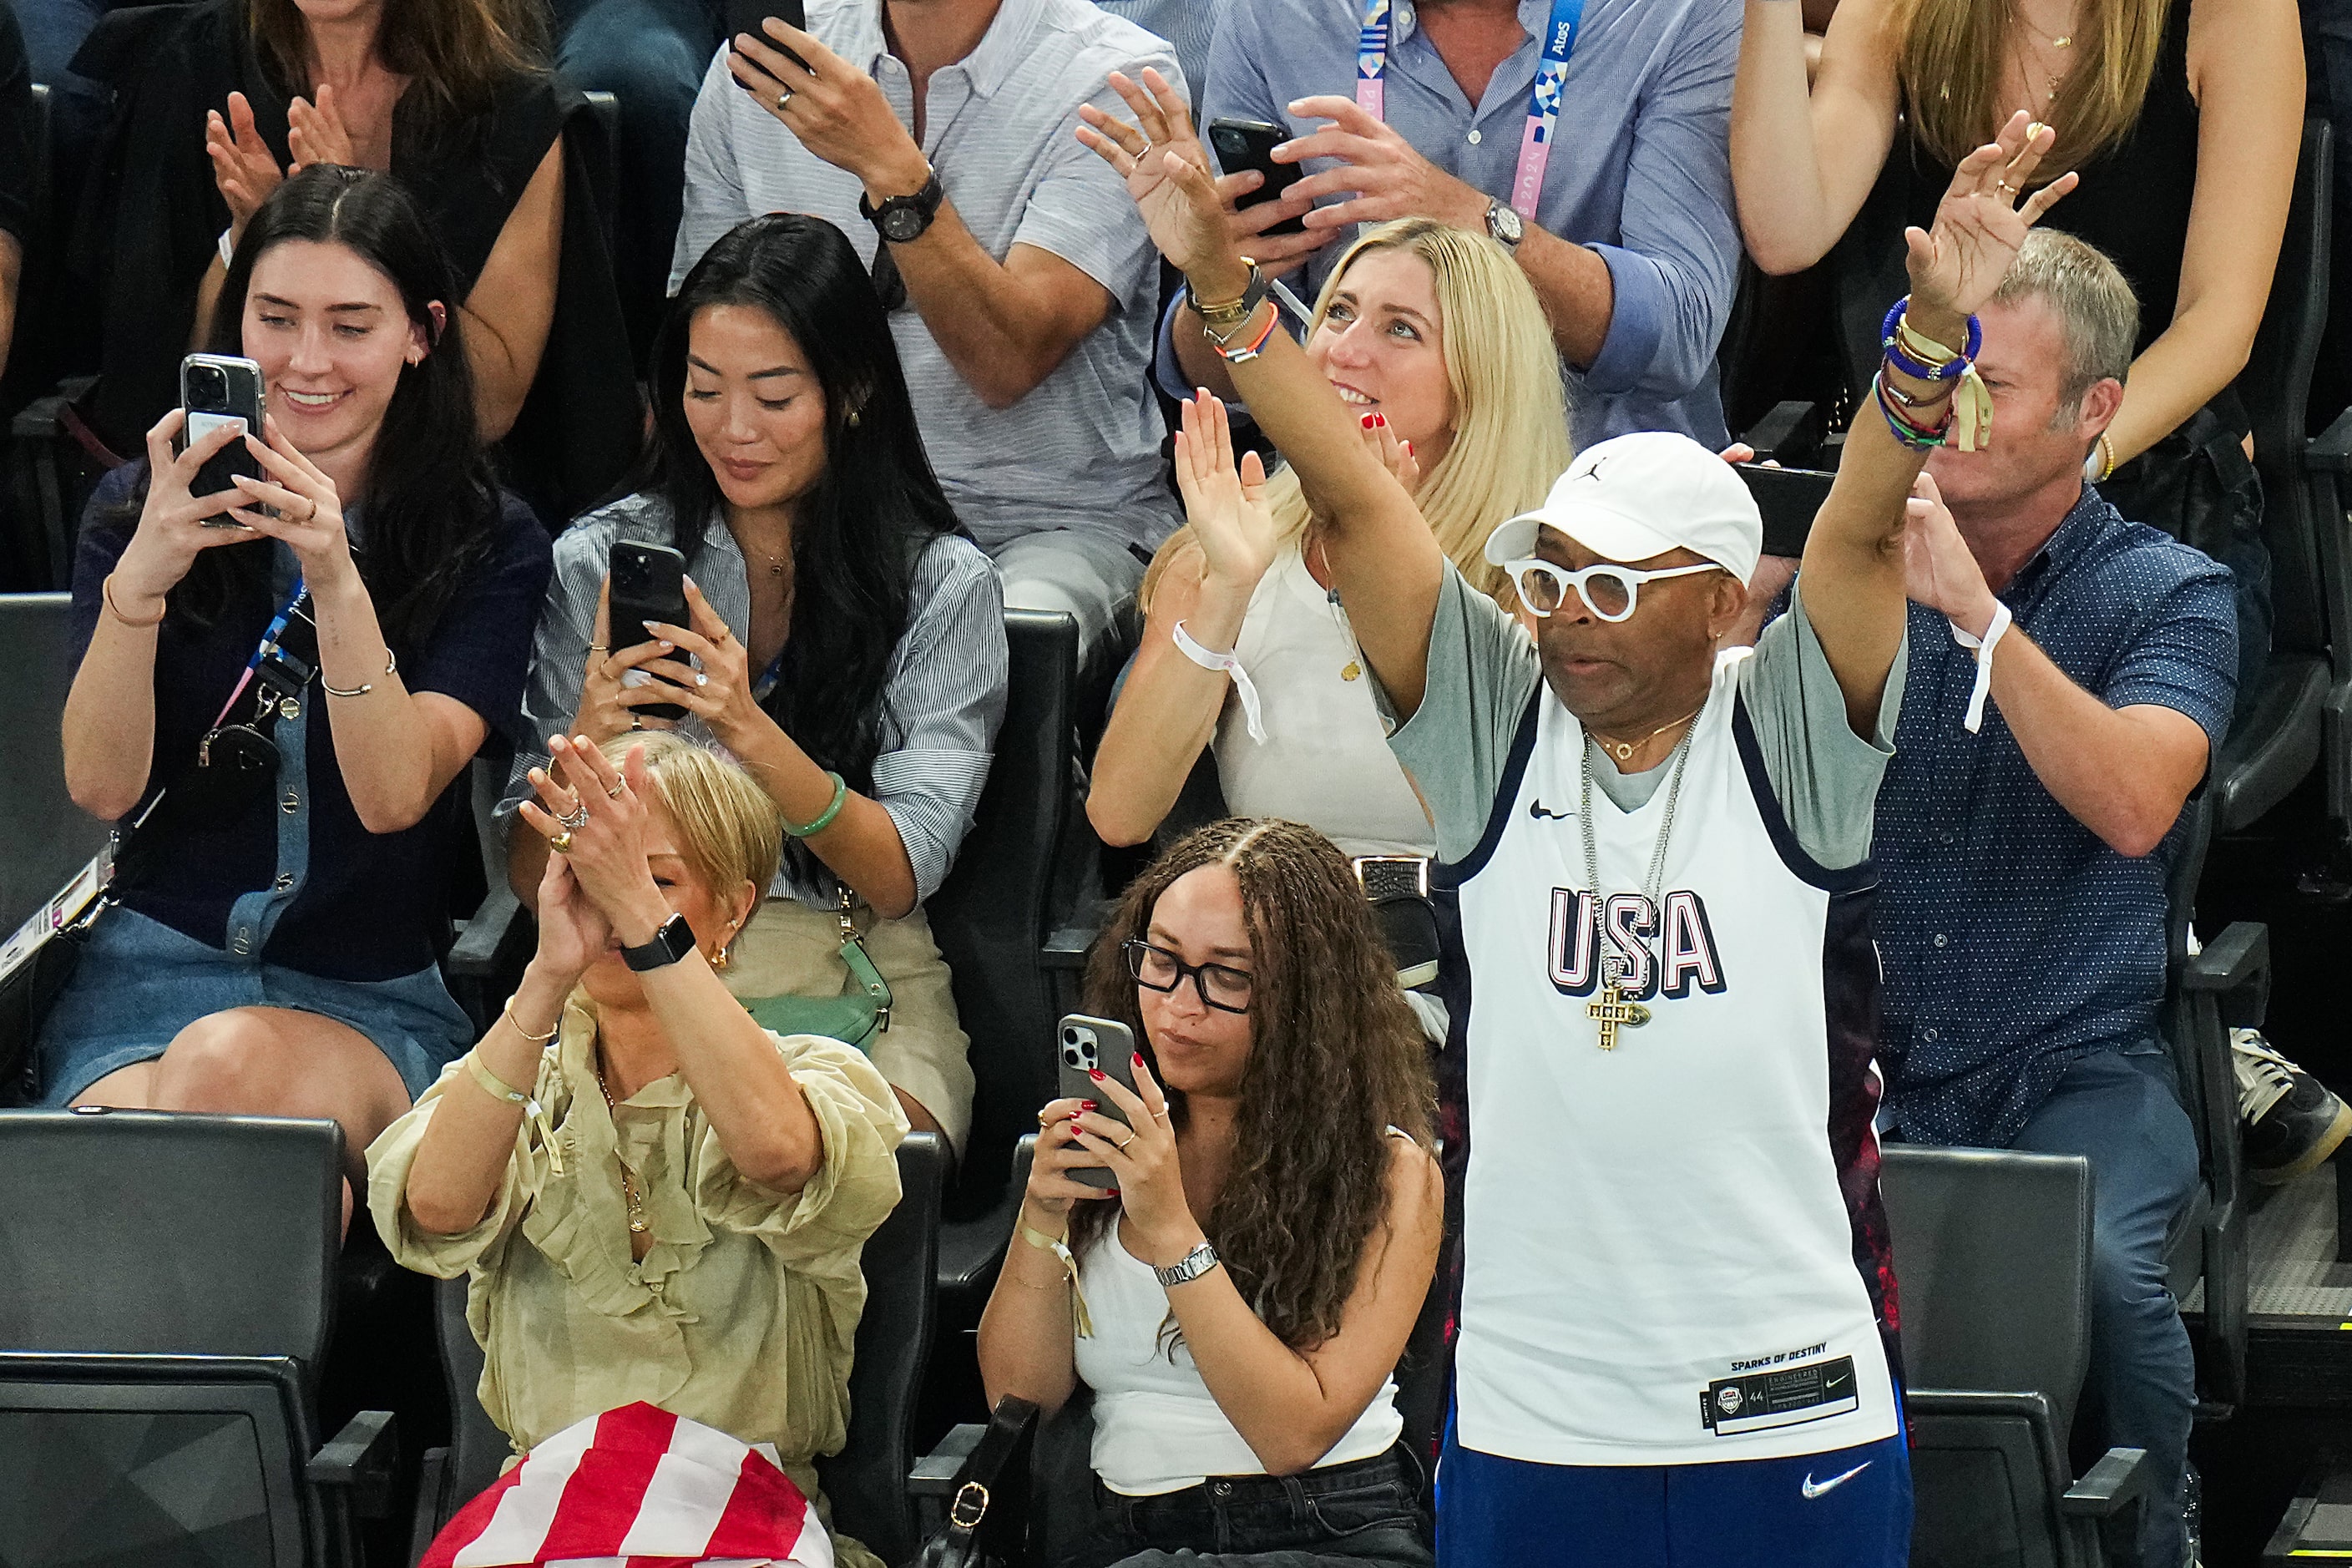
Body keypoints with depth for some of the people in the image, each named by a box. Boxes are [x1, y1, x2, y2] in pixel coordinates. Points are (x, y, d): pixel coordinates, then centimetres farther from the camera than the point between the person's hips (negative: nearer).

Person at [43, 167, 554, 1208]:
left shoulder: (490, 546, 4)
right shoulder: (138, 510, 8)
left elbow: (394, 794, -11)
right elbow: (102, 786, -5)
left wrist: (336, 580, -26)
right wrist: (140, 577, -22)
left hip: (380, 1002, -1)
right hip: (154, 964, 1)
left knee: (232, 1062, -37)